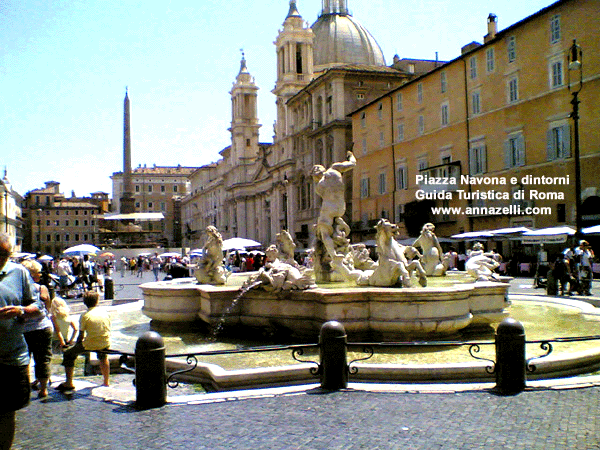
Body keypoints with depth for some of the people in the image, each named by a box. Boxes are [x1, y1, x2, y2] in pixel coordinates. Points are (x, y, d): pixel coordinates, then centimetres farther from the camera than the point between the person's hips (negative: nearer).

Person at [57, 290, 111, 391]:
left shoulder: (85, 316, -8)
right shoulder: (104, 311, 4)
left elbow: (81, 336, -3)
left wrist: (77, 345, 16)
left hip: (91, 345, -5)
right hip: (105, 344, 5)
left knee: (68, 354, 15)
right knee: (103, 356, 38)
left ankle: (69, 383, 15)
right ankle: (106, 382, 40)